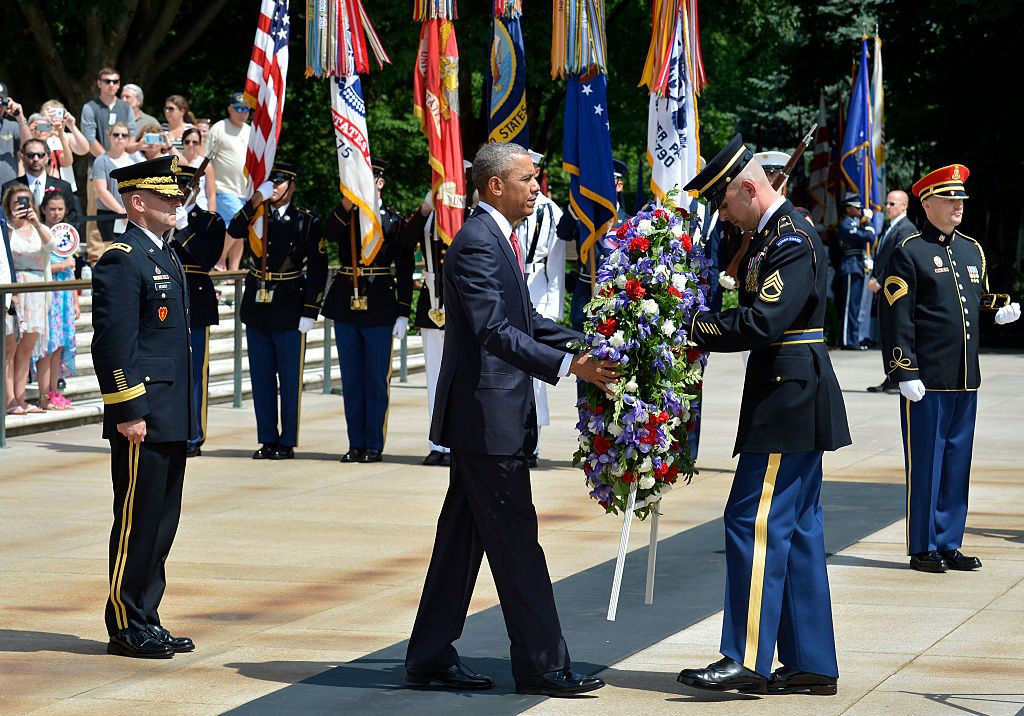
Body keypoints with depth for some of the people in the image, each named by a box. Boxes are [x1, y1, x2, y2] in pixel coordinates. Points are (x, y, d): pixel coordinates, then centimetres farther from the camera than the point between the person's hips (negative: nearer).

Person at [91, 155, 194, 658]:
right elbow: (113, 343, -17)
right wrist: (128, 412, -20)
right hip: (142, 421, -9)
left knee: (161, 523, 12)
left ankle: (146, 620, 19)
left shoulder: (165, 257, 17)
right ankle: (126, 627, 4)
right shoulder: (121, 260, -12)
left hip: (172, 420, 9)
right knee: (136, 521, -3)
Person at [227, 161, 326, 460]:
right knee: (261, 378, 7)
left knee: (290, 380, 0)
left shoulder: (306, 222, -1)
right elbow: (234, 231, -12)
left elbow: (317, 270, -3)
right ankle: (268, 440, 14)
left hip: (289, 312, -4)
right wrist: (257, 200, -18)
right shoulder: (256, 215, 9)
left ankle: (287, 442, 7)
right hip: (257, 310, 4)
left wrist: (309, 312, -9)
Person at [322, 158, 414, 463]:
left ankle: (374, 444, 8)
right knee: (351, 378, 7)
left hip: (379, 308, -3)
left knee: (376, 378, 1)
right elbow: (329, 235, -14)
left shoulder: (394, 221, 2)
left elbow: (405, 271, 0)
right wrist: (347, 204, -23)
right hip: (346, 304, 3)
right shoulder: (345, 216, 10)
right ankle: (356, 444, 13)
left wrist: (403, 313, -6)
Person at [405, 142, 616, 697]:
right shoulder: (477, 244, -17)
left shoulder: (496, 237, 16)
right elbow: (495, 332, -26)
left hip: (482, 416, 11)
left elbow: (524, 321, 22)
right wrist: (569, 366, -31)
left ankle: (430, 656, 18)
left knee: (463, 537, 13)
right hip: (488, 416, -11)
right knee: (515, 541, -6)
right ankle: (541, 666, -1)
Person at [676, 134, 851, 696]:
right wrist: (706, 332, -1)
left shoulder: (792, 240, -16)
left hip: (786, 399, -11)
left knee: (755, 522, -9)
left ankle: (747, 659, -8)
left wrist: (699, 328, -15)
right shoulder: (772, 235, 16)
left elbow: (764, 323, -25)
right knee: (798, 529, 11)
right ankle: (811, 665, 14)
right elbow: (758, 317, 15)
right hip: (796, 402, 11)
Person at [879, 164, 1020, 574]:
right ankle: (922, 548, 6)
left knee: (958, 463, 10)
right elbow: (896, 319, -10)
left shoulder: (972, 250, 16)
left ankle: (949, 544, 18)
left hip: (966, 379, 7)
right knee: (925, 463, -1)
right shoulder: (908, 253, -5)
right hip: (926, 380, -7)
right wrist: (905, 373, -15)